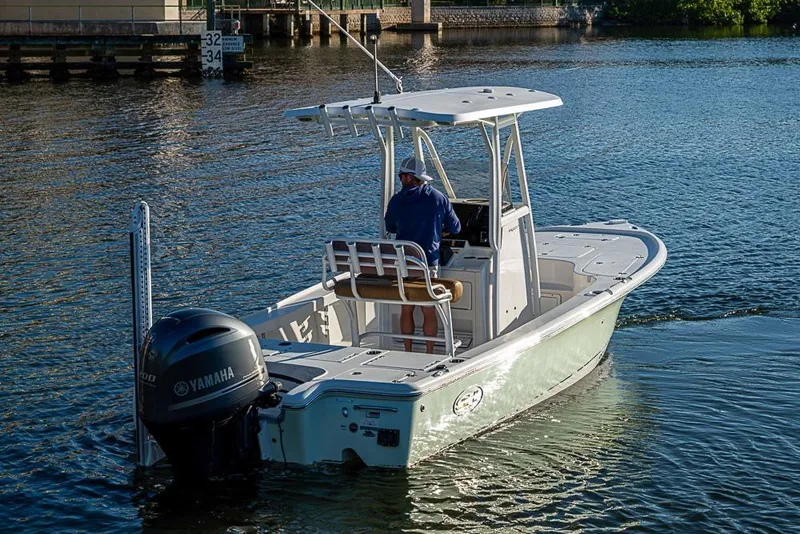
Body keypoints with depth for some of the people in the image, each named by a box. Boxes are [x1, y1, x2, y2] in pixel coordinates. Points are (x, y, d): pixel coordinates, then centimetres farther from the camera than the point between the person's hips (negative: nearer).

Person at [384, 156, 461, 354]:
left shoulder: (397, 200, -2)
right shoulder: (438, 198, -4)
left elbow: (390, 228, 13)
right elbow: (455, 228, 5)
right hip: (428, 263, -1)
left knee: (406, 309, 12)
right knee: (429, 311, 7)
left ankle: (408, 354, 18)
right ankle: (429, 354, 11)